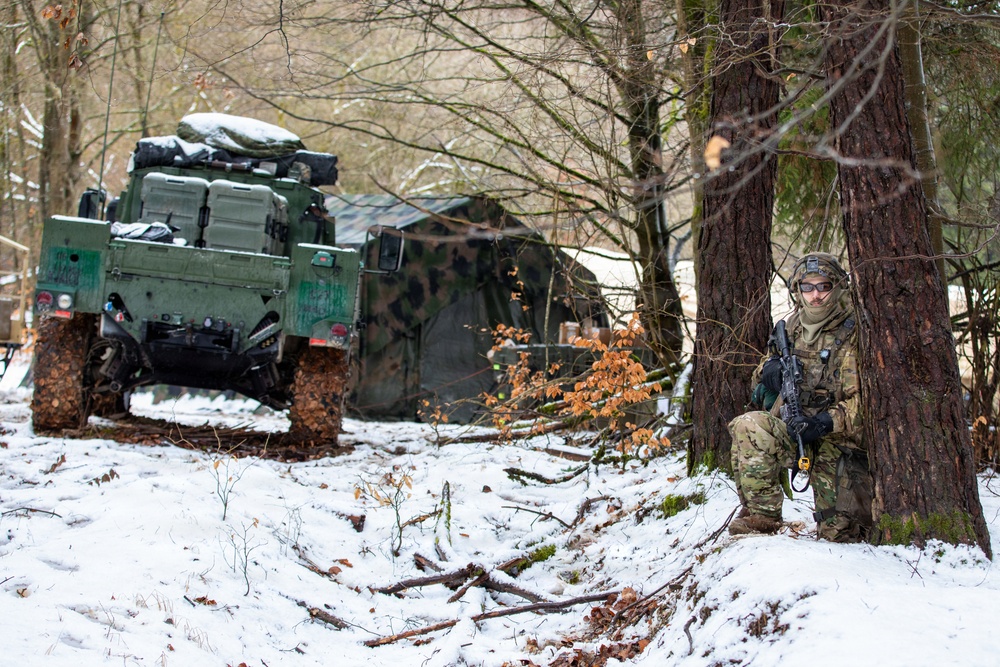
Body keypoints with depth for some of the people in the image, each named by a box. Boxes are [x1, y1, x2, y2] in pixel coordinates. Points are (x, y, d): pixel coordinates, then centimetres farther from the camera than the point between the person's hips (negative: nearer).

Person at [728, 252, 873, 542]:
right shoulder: (790, 329, 12)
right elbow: (762, 381, 26)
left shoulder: (854, 334, -6)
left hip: (837, 441, -3)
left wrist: (829, 421, -29)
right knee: (748, 425, -30)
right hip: (788, 432, 3)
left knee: (841, 535, -5)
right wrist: (769, 368, 0)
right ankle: (761, 514, -21)